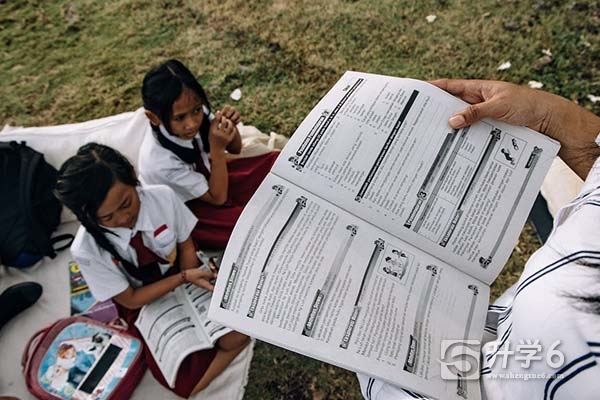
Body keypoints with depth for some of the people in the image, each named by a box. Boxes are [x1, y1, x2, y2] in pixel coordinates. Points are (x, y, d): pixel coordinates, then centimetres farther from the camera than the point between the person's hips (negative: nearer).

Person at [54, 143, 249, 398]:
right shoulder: (86, 250, -25)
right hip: (144, 304, -1)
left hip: (185, 279, 2)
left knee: (238, 334, -17)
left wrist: (191, 278, -24)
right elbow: (131, 300, -14)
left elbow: (186, 245, -6)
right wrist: (184, 277, -26)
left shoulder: (162, 196, -23)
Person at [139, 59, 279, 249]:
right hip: (187, 212, -6)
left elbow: (235, 149, -4)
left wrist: (231, 126, -27)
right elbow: (217, 198, -25)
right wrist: (217, 149, -36)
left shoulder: (198, 114, -23)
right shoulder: (159, 161, -36)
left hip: (208, 176, 6)